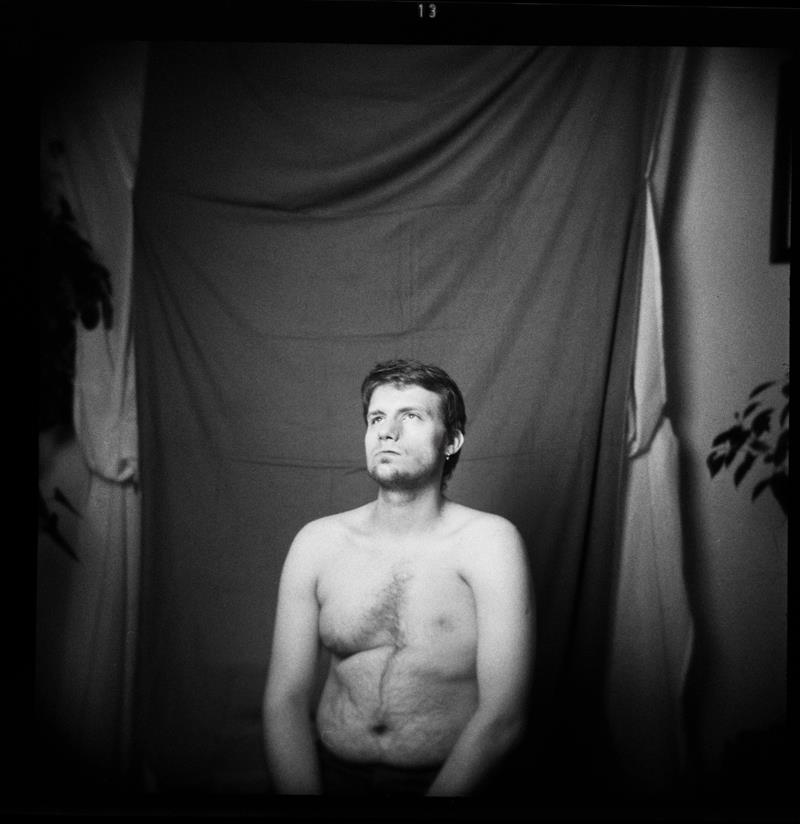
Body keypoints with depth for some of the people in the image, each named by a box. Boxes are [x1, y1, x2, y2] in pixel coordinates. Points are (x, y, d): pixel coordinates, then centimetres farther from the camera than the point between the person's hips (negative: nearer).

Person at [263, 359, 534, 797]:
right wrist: (302, 792, -13)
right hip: (331, 776, 3)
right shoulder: (316, 543, 1)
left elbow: (503, 715, -11)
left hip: (452, 780, -2)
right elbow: (285, 699, 0)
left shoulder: (489, 541, -8)